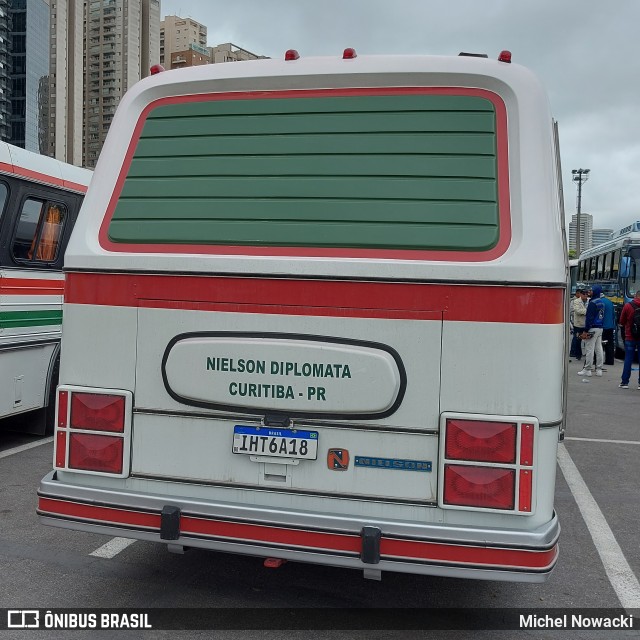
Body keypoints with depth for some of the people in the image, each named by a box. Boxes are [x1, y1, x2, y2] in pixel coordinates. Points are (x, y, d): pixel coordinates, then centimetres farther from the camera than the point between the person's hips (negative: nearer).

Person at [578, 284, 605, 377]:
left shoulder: (592, 303, -15)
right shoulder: (602, 302, 13)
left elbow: (589, 318, -18)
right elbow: (602, 316, 18)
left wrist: (585, 331, -17)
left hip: (593, 328, -9)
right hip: (600, 328, 9)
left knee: (590, 349, -5)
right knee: (599, 349, 10)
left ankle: (587, 369, -2)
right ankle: (599, 369, 13)